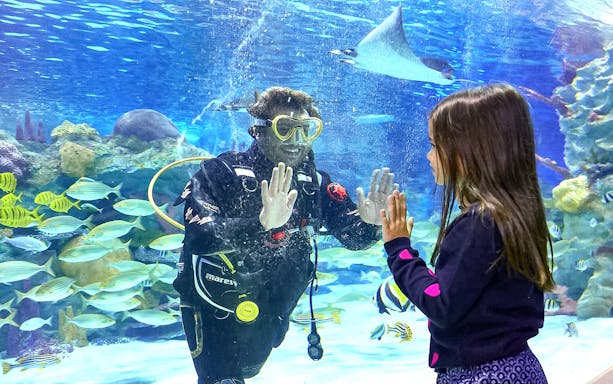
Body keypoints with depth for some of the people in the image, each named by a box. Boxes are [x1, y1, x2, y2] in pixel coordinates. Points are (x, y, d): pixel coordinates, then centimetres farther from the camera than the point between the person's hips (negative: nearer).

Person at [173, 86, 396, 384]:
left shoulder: (315, 184, -6)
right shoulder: (221, 173, -20)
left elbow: (353, 236, -5)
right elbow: (199, 237, -35)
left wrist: (370, 223, -28)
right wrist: (261, 223, -50)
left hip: (269, 320, 5)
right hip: (218, 313, -5)